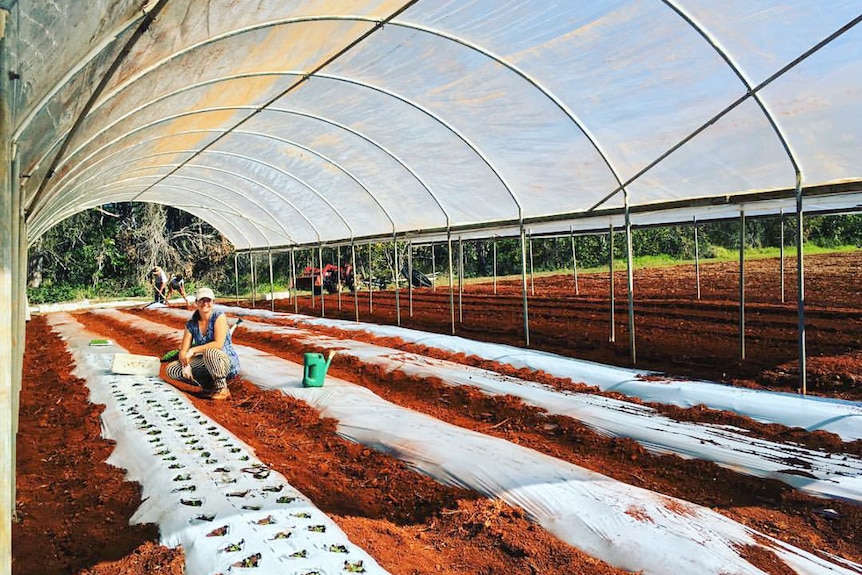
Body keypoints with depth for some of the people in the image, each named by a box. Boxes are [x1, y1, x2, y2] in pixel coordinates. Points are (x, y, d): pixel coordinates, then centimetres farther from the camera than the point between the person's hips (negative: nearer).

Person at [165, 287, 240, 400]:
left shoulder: (219, 317, -12)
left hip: (228, 363, -6)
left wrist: (194, 350, -21)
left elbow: (218, 344, -23)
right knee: (171, 369, -5)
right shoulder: (191, 324, 3)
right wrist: (185, 364, -19)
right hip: (207, 364, 6)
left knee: (210, 352, -38)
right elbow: (183, 351, 2)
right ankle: (209, 386, 2)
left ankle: (222, 390, -17)